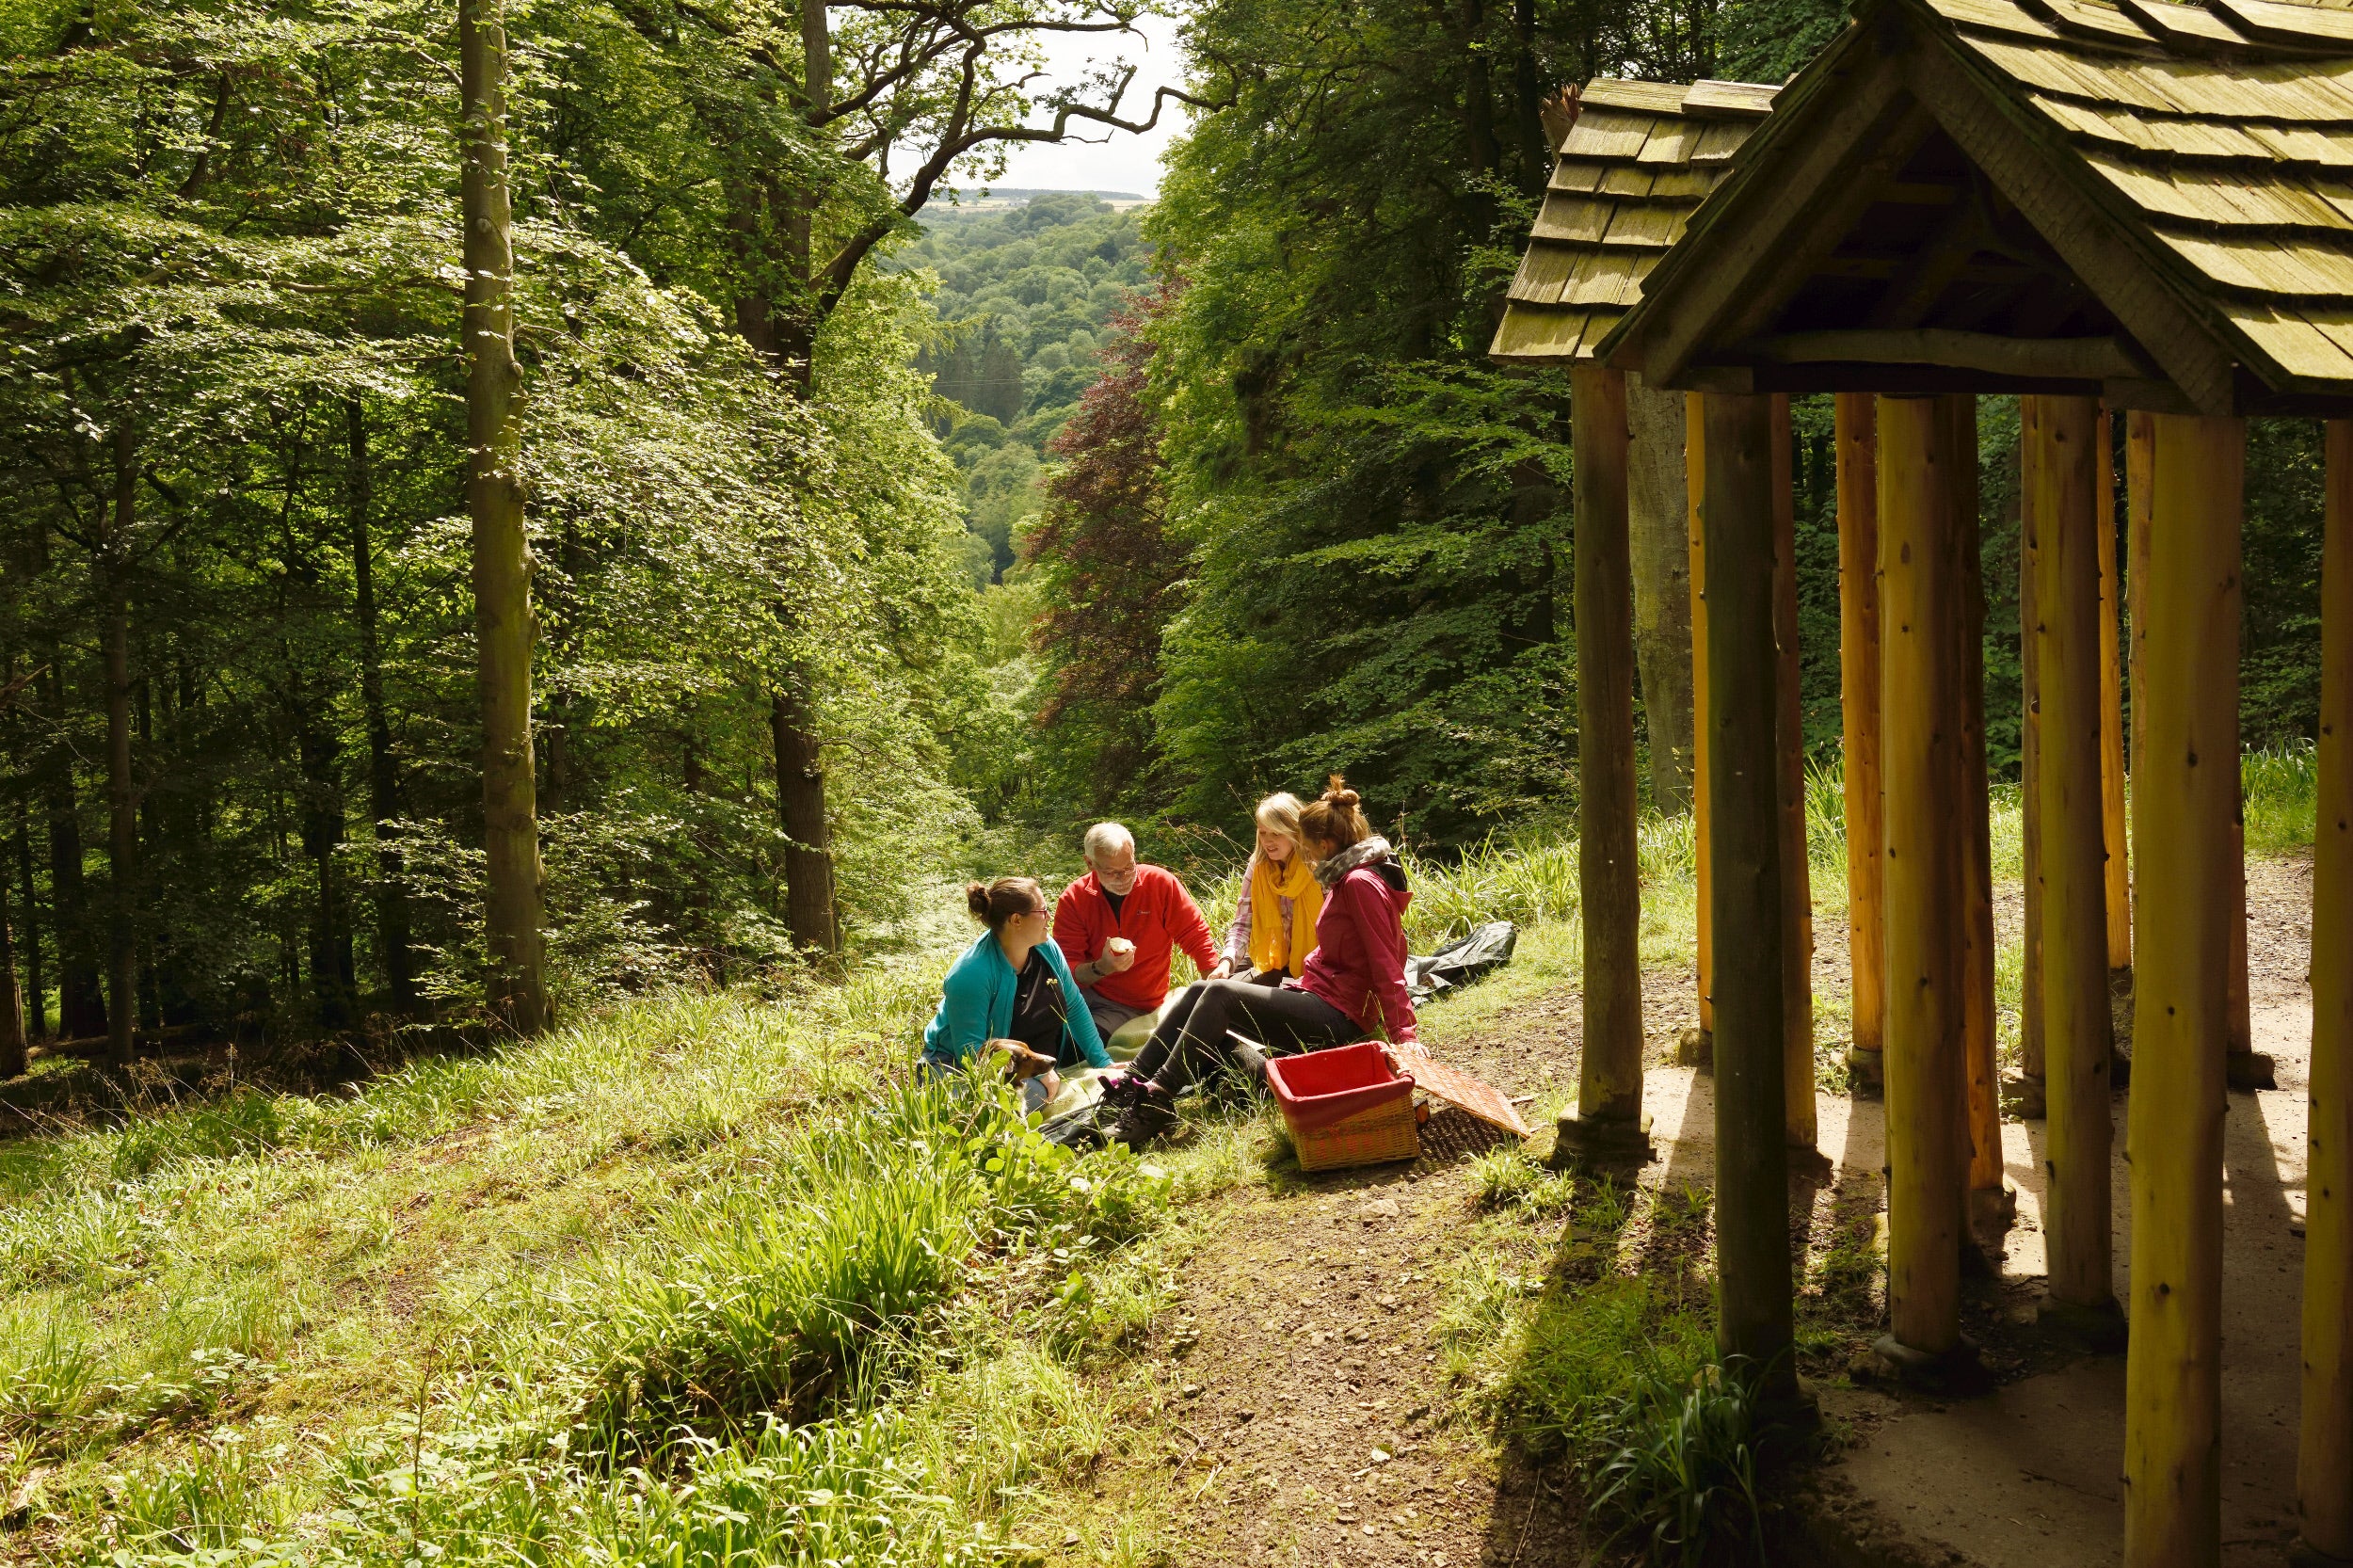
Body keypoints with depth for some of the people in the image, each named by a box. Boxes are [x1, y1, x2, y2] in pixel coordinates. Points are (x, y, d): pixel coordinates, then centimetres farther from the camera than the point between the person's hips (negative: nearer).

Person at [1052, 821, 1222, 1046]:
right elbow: (1066, 967, -8)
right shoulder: (1073, 899, -5)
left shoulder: (1160, 882, -6)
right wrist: (1101, 968, -29)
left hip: (1134, 1006, -1)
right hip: (1086, 992, 1)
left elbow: (1196, 937, -2)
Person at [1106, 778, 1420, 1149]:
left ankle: (1158, 1101, -23)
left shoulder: (1361, 882, -15)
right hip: (1316, 996, 10)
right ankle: (1133, 1082, -6)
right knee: (1199, 991, 1)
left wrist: (1404, 1035, -27)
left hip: (1335, 1017, -10)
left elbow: (1386, 964, -22)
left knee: (1219, 993, -22)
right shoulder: (1347, 876, 16)